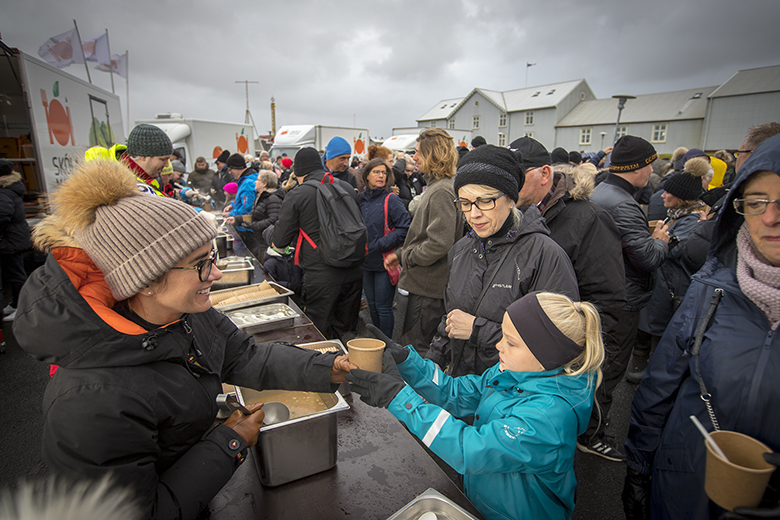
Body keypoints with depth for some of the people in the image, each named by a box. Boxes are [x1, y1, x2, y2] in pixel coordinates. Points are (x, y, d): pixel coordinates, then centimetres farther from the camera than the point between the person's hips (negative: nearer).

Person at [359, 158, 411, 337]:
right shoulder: (362, 199, 9)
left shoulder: (391, 200, -9)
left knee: (383, 307, 0)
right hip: (367, 262, 7)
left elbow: (405, 227, -17)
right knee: (372, 305, 17)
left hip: (384, 261, -6)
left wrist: (382, 244, -19)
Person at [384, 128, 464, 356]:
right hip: (425, 283, 10)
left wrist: (406, 258, -13)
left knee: (417, 348, 2)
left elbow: (440, 243, -27)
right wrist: (400, 253, 12)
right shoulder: (434, 186, 14)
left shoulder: (441, 192, -20)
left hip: (429, 287, -10)